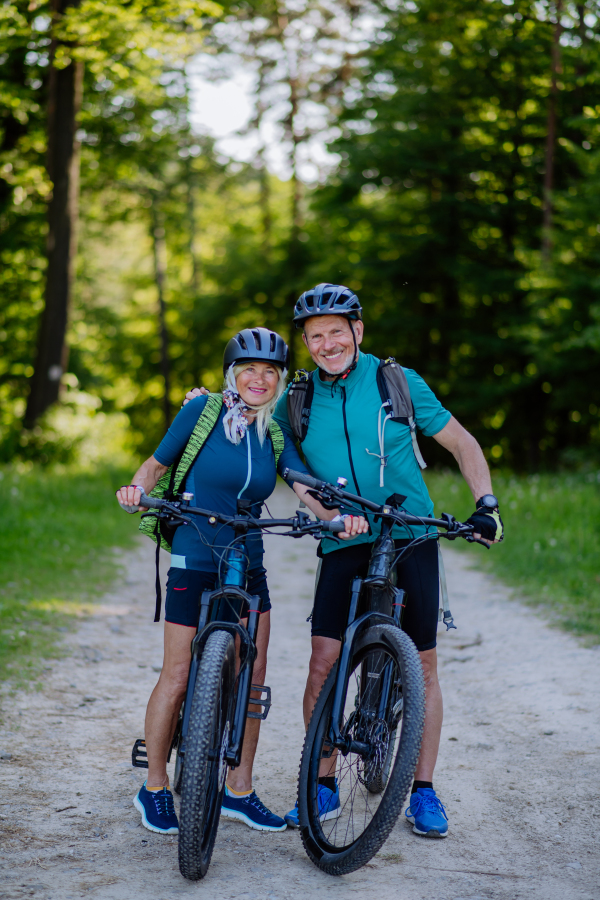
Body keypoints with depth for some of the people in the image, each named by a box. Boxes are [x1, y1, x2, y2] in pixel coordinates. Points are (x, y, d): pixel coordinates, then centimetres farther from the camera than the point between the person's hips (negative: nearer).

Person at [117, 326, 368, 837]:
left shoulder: (275, 435, 6)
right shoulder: (203, 411, -5)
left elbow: (306, 489, -7)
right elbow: (157, 464, 3)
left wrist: (339, 517, -27)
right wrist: (136, 492, -19)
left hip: (248, 566, 5)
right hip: (194, 565, -4)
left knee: (251, 678, 5)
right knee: (179, 678, -1)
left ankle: (240, 791, 17)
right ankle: (155, 789, 15)